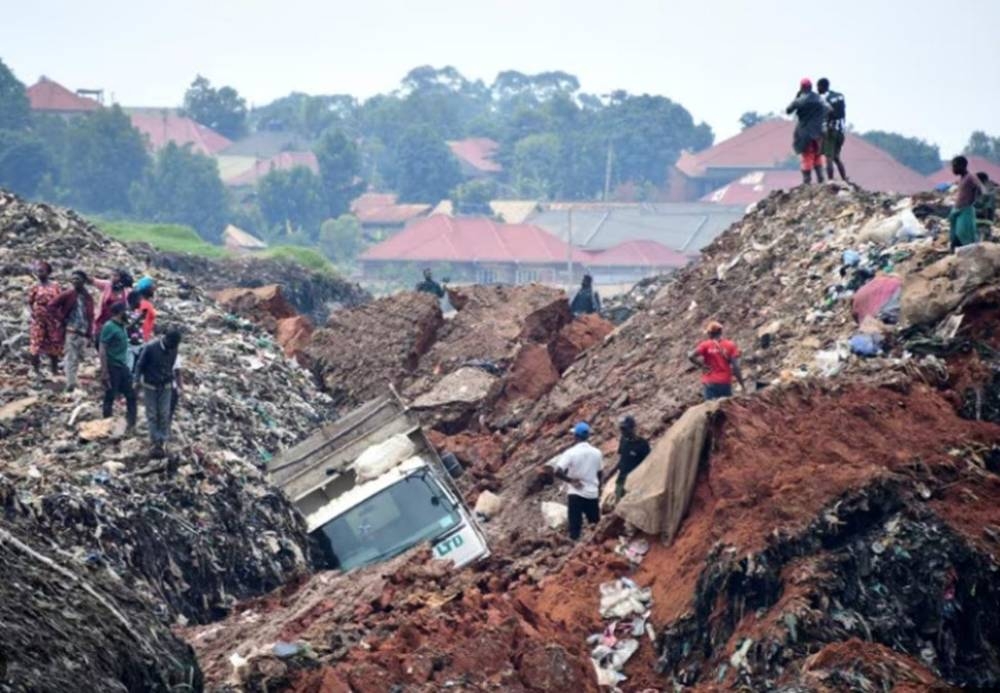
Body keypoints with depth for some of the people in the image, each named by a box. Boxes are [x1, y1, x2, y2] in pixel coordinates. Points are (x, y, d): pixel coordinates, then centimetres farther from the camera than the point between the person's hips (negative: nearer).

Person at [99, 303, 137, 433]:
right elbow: (102, 350, -17)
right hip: (112, 367, -8)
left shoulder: (121, 326, 9)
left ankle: (131, 425, 16)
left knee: (131, 395, 9)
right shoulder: (109, 327, -15)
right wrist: (104, 372, -19)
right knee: (110, 398, 3)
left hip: (123, 366, 8)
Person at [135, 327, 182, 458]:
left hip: (166, 387, 3)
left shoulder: (173, 349, -5)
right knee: (152, 415, 0)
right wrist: (137, 382, -13)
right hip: (150, 387, -3)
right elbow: (140, 365, -10)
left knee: (164, 415, -1)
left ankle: (163, 442, 8)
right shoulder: (150, 347, -19)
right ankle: (156, 443, 4)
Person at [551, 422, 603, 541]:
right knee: (595, 526, 15)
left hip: (575, 494, -4)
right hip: (592, 494, 4)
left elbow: (558, 472, -21)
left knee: (575, 526, 0)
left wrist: (571, 480, -8)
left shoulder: (571, 453, -12)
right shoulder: (596, 453, 1)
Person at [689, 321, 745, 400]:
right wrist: (742, 384, 0)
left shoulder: (706, 345, -3)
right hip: (725, 382, 1)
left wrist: (701, 365, -2)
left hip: (710, 383, -1)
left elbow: (691, 356, -17)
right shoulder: (730, 346, 1)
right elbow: (735, 367, -5)